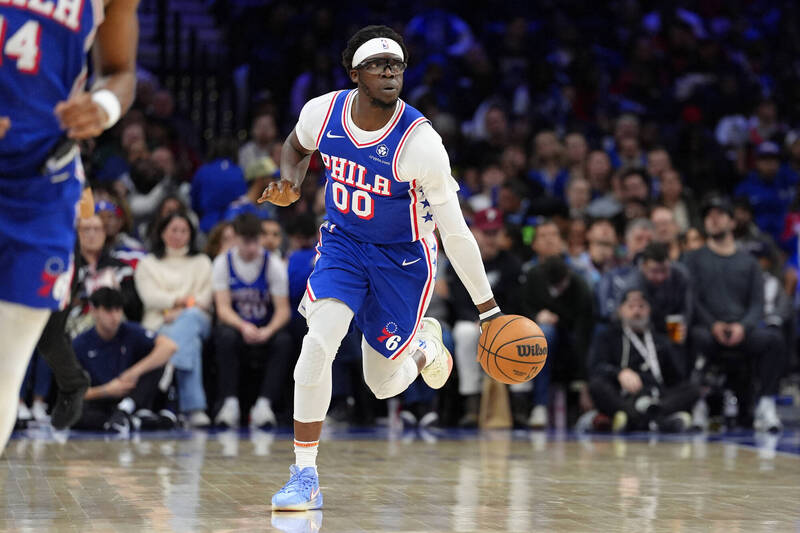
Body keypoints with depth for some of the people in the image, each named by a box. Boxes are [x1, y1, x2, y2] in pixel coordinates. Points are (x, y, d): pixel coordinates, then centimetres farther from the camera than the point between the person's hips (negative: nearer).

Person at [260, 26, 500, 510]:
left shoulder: (420, 142, -27)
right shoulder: (323, 112, -15)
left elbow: (455, 232, -20)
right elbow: (297, 147, 12)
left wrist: (489, 310, -17)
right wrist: (290, 183, -11)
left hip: (404, 257, -2)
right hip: (343, 243, 2)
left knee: (384, 383, 6)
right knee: (318, 343, -22)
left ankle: (423, 343, 44)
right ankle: (305, 476, -11)